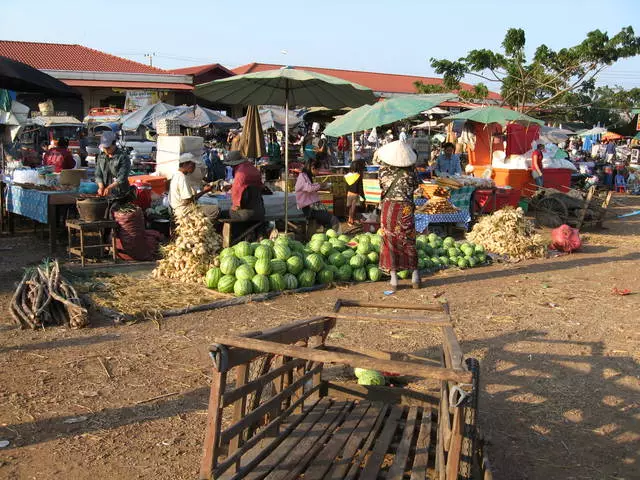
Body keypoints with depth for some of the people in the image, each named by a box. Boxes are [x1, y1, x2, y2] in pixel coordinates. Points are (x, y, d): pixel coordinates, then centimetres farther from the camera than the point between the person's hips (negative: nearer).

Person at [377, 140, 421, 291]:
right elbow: (416, 184, 10)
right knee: (409, 242, 13)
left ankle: (394, 279, 6)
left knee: (390, 242, 7)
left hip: (388, 208, 0)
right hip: (405, 209, 0)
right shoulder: (410, 171, -6)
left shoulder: (383, 170, -6)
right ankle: (415, 276, 16)